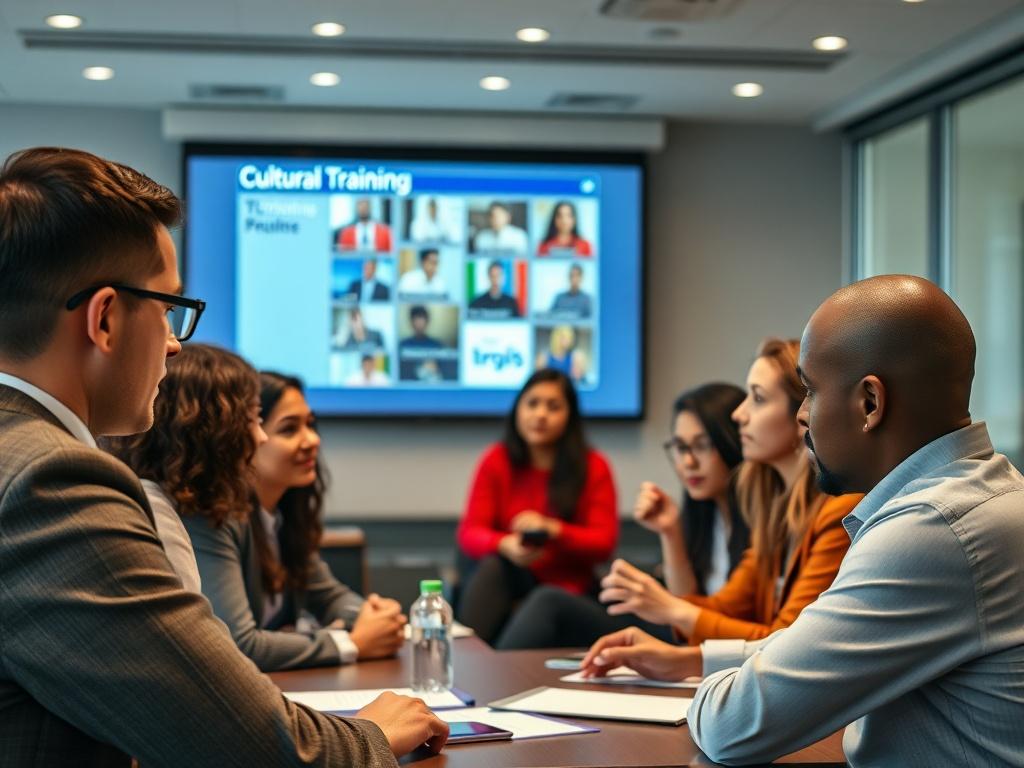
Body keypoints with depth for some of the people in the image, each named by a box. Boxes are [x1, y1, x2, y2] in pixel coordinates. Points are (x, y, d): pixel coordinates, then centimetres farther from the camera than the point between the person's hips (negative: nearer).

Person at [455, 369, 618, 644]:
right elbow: (469, 533, -7)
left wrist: (553, 530, -24)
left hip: (565, 586, -1)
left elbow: (604, 542, -6)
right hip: (507, 577, 1)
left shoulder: (594, 467, -2)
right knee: (491, 564, -34)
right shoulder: (496, 460, 0)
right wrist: (506, 545, -31)